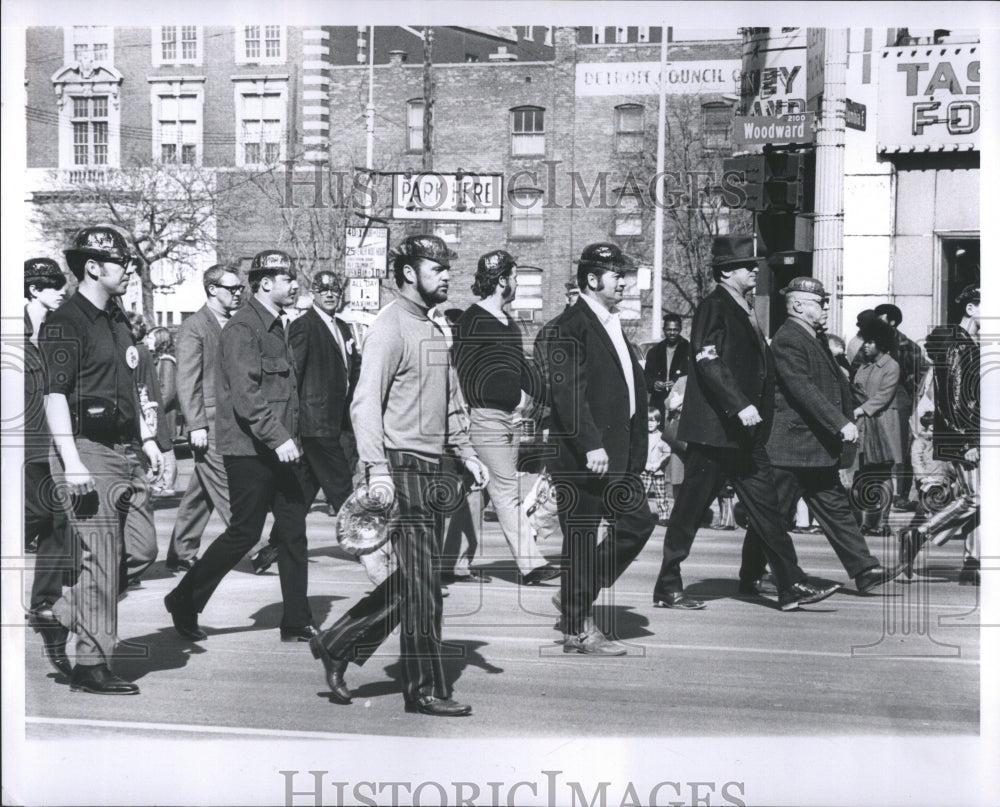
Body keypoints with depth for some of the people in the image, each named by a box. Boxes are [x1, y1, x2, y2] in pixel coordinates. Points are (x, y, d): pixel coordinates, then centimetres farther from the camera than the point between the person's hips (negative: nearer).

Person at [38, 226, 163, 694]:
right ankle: (91, 665, 3)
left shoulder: (117, 319, 18)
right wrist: (71, 462, -21)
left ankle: (62, 616, 25)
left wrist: (146, 439, 20)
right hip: (89, 450, -9)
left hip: (126, 450, 9)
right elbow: (54, 395, -15)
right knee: (100, 555, -6)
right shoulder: (66, 322, -10)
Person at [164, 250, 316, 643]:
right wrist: (277, 437, -28)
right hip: (249, 449, -8)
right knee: (245, 532, -4)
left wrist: (290, 438, 17)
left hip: (281, 448, 9)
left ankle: (297, 622, 11)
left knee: (294, 530, 5)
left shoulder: (278, 326, 17)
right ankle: (184, 601, 13)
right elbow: (246, 394, -22)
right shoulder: (242, 329, -12)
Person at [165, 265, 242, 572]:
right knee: (225, 489, -7)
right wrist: (196, 425, -16)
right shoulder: (194, 327, -6)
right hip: (208, 422, -7)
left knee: (201, 492, 11)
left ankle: (181, 554, 18)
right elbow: (186, 381, -10)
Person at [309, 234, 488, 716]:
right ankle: (426, 691, 6)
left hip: (430, 468, 9)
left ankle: (338, 644, 25)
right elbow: (365, 404, -17)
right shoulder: (390, 327, -11)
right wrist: (377, 469, -25)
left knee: (417, 579, 13)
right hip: (403, 466, -9)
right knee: (421, 582, -4)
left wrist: (466, 452, 16)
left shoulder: (433, 330, 17)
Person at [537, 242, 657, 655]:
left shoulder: (613, 327, 18)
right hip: (581, 456, -9)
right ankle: (577, 629, 9)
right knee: (581, 535, -1)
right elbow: (568, 392, -20)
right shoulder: (566, 328, -12)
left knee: (638, 522, 10)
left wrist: (637, 447, 18)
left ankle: (576, 597, 21)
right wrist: (590, 445, -25)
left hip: (617, 453, 9)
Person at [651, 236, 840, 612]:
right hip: (713, 430, -9)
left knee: (766, 505, 5)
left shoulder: (744, 312, 18)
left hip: (745, 433, 9)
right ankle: (667, 588, 8)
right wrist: (740, 405, -27)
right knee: (689, 510, -1)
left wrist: (759, 418, 18)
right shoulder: (713, 307, -9)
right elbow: (708, 362, -20)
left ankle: (791, 585, 6)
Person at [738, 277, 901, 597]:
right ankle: (750, 579, 10)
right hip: (791, 447, -10)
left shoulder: (818, 339, 16)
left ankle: (865, 571, 9)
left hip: (819, 448, 10)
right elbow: (804, 391, -23)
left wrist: (848, 421, 10)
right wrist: (841, 424, -25)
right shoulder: (787, 340, -15)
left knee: (835, 507, 8)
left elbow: (837, 385, 22)